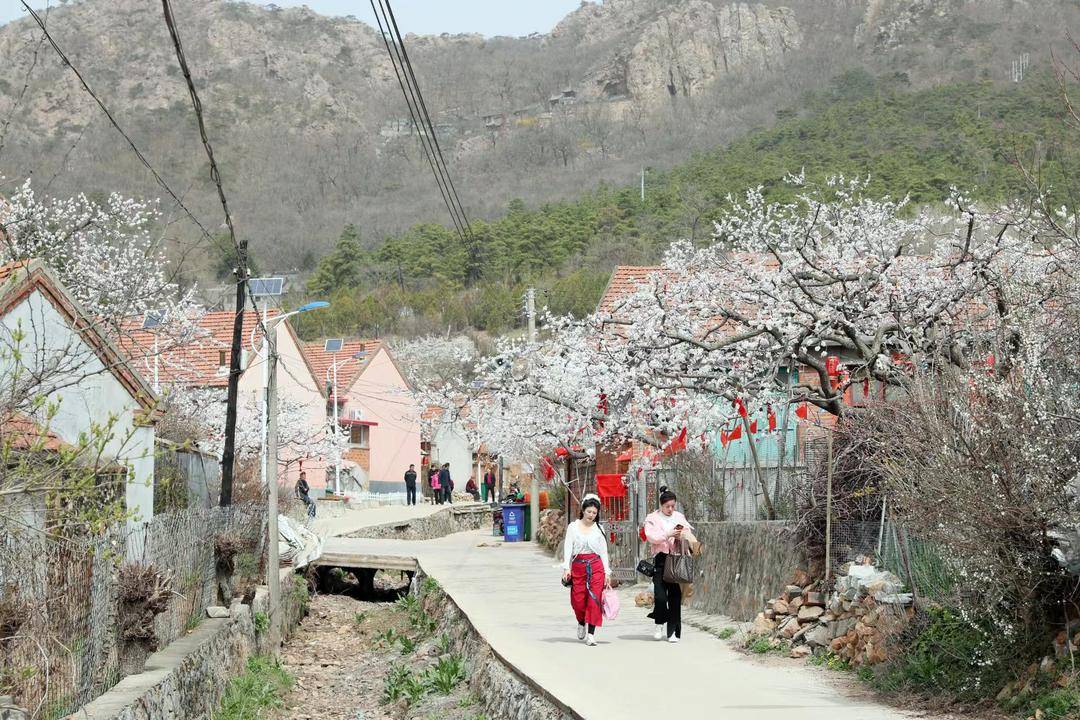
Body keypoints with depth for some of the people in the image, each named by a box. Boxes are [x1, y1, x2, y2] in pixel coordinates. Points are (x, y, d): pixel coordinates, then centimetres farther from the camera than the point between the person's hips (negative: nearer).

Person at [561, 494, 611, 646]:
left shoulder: (598, 528, 9)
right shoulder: (573, 527, 6)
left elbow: (604, 552, 11)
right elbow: (568, 548, 0)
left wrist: (607, 572, 6)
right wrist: (566, 568, -11)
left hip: (596, 566, 0)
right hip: (578, 566, 0)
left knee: (594, 599, -10)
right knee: (578, 600, -2)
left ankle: (591, 634, -9)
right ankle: (582, 623, 29)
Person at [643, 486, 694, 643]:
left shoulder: (679, 517, 14)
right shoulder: (652, 518, 4)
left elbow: (688, 535, 9)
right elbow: (651, 537, -10)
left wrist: (682, 535, -12)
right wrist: (668, 535, -20)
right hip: (661, 559, -3)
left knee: (675, 596, 1)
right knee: (660, 595, -13)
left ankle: (673, 632, 7)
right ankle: (660, 624, 12)